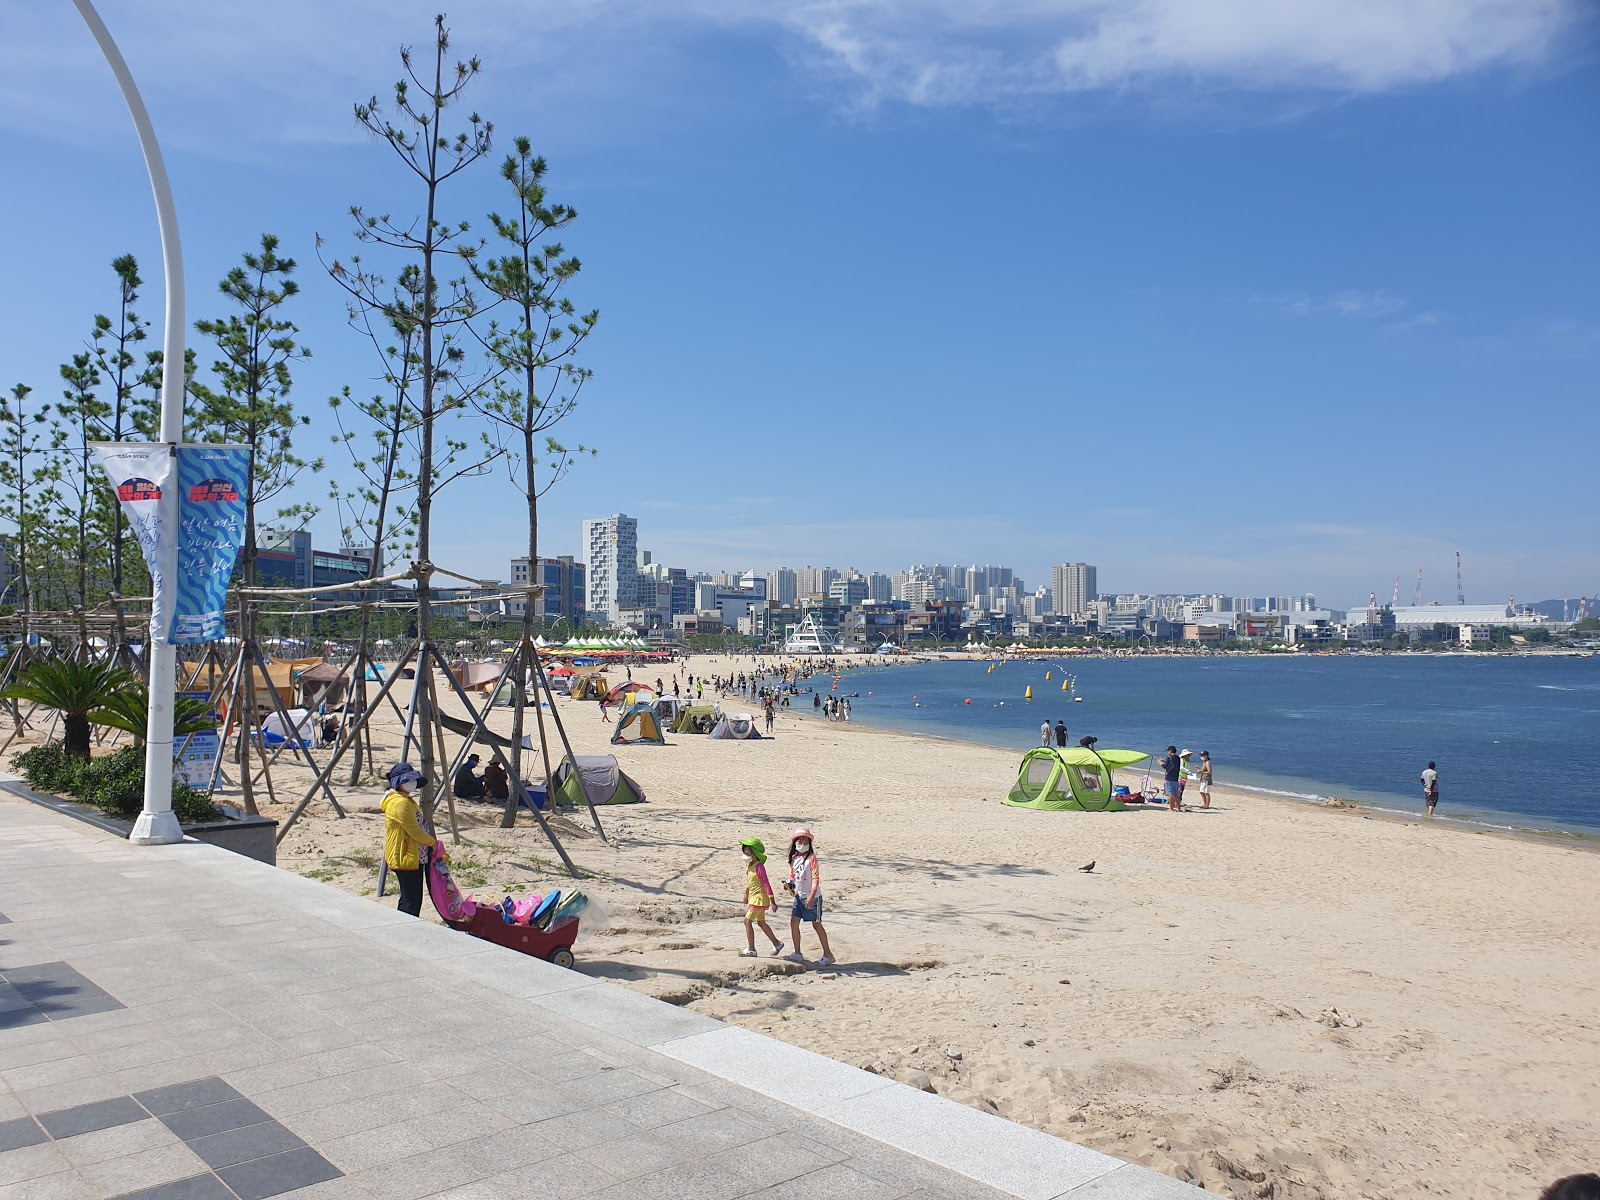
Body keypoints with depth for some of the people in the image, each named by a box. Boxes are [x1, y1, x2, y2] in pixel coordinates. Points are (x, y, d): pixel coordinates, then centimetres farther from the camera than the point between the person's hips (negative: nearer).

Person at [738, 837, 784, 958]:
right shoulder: (749, 865, 7)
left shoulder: (759, 867, -21)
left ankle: (751, 949, -2)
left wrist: (772, 900, -23)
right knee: (761, 922, 18)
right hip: (754, 898, 10)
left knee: (747, 921, -8)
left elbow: (766, 884, -22)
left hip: (760, 898, -10)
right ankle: (776, 943, 30)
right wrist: (746, 895, 29)